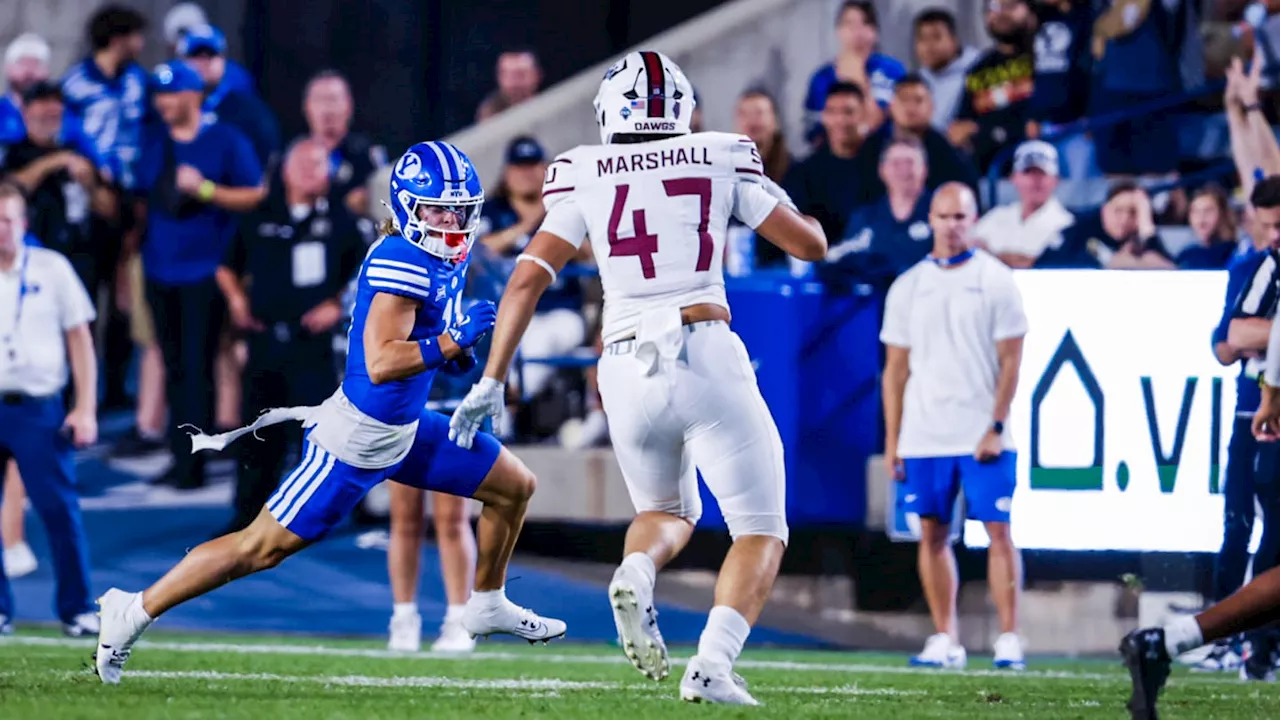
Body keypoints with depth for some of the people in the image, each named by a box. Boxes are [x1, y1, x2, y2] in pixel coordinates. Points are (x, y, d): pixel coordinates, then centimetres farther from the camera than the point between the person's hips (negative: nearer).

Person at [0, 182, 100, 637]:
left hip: (38, 409, -2)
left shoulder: (51, 269, 3)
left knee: (60, 510, -4)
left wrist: (85, 409, -1)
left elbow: (79, 339, 5)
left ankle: (75, 608, 4)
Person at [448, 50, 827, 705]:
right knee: (760, 530, 8)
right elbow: (811, 244, 12)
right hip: (706, 356, -3)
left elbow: (527, 279, 5)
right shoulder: (720, 160, 6)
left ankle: (635, 574, -8)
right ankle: (713, 665, -17)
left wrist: (491, 383, 9)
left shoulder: (584, 177, 9)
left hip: (628, 373, 3)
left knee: (667, 512, 28)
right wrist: (783, 204, 34)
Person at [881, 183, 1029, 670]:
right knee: (932, 533, 3)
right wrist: (892, 440, 7)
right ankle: (945, 640, 8)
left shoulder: (994, 280, 0)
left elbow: (1010, 361, -2)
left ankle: (1009, 638, -3)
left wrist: (996, 426, -11)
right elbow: (896, 368, 11)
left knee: (998, 531, -6)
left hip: (981, 435, -3)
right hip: (924, 437, 3)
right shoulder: (908, 287, 9)